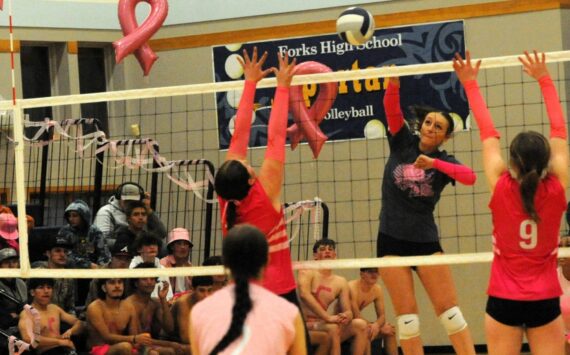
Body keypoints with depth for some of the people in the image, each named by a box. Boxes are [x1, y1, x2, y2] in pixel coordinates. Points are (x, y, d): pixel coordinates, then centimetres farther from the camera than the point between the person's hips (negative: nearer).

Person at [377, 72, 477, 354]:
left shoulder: (444, 162, 1)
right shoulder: (402, 143, 4)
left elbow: (469, 177, -20)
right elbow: (391, 107, -12)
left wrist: (434, 164, -31)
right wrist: (393, 82, -31)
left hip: (425, 240, 0)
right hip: (391, 240, 0)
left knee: (448, 308, -3)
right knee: (405, 313, -1)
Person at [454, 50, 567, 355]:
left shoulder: (501, 187, -10)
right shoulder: (557, 189, -8)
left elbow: (488, 133, 0)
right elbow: (559, 131, 2)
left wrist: (470, 84, 9)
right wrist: (543, 79, 9)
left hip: (504, 300, -1)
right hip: (545, 300, 1)